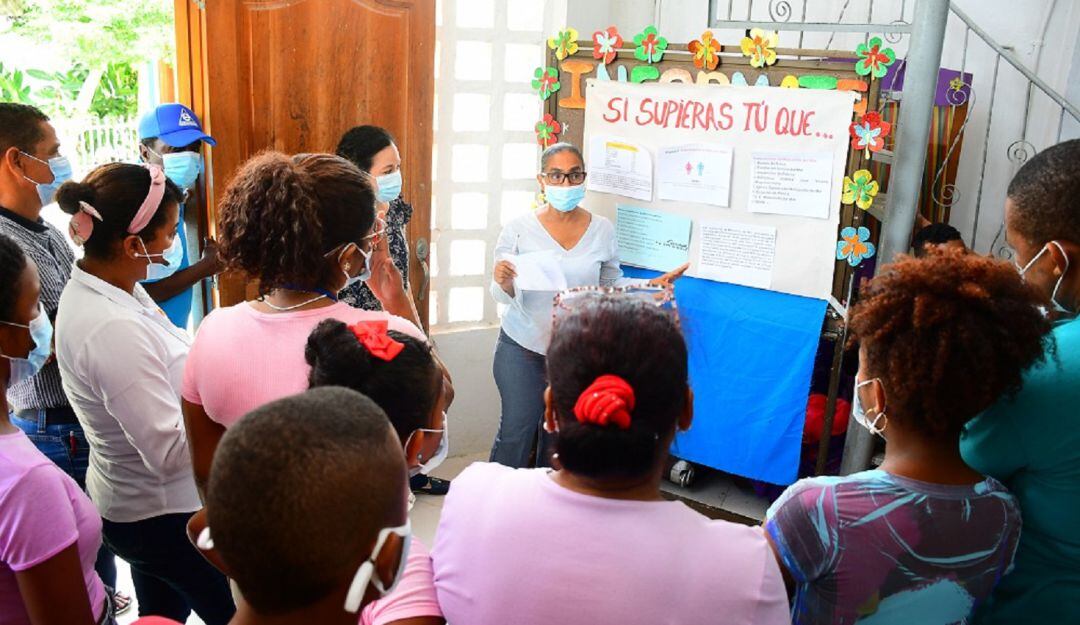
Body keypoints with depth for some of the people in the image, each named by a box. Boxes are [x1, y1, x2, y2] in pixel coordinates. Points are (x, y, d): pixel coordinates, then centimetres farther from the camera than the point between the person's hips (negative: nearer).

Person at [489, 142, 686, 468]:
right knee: (516, 430, 1)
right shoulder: (519, 229, -9)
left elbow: (612, 285, 7)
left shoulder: (602, 230, -3)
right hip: (522, 347, -2)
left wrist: (652, 285, -8)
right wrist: (503, 284, -29)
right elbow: (503, 297, -6)